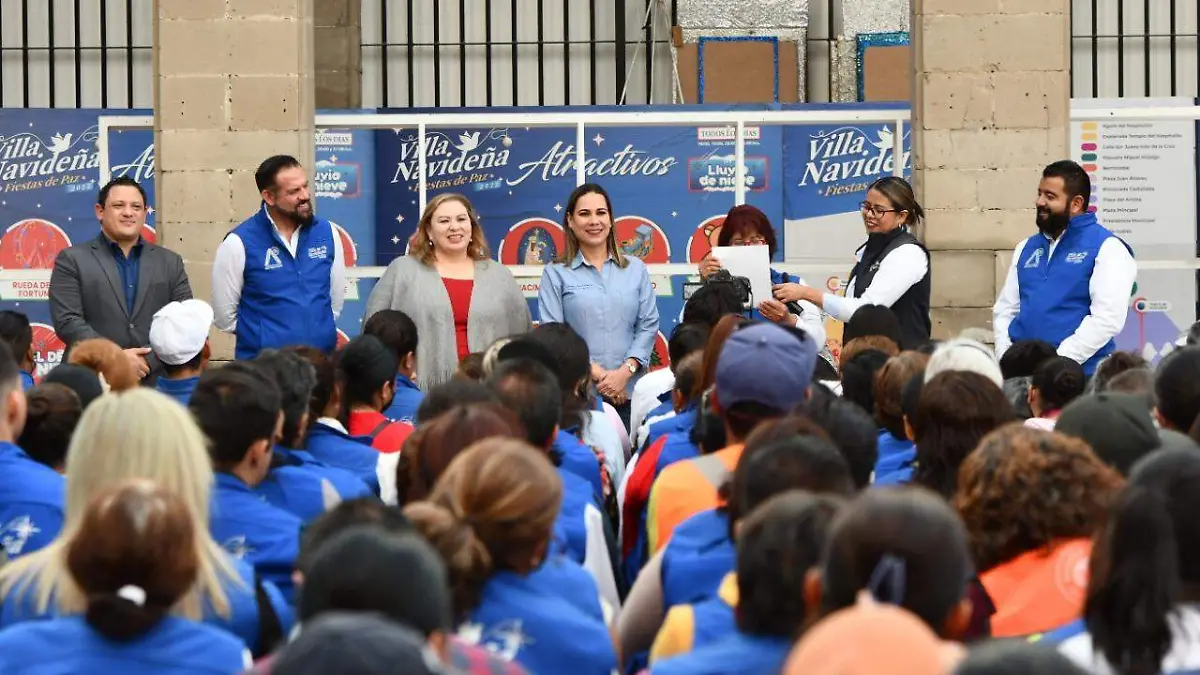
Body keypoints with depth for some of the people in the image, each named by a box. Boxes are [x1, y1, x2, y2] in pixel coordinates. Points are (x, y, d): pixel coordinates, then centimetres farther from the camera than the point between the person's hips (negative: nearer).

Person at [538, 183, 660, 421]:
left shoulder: (635, 269, 12)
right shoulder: (556, 274, 5)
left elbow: (648, 325, 6)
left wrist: (625, 372, -9)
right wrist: (597, 374, -11)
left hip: (629, 392, 2)